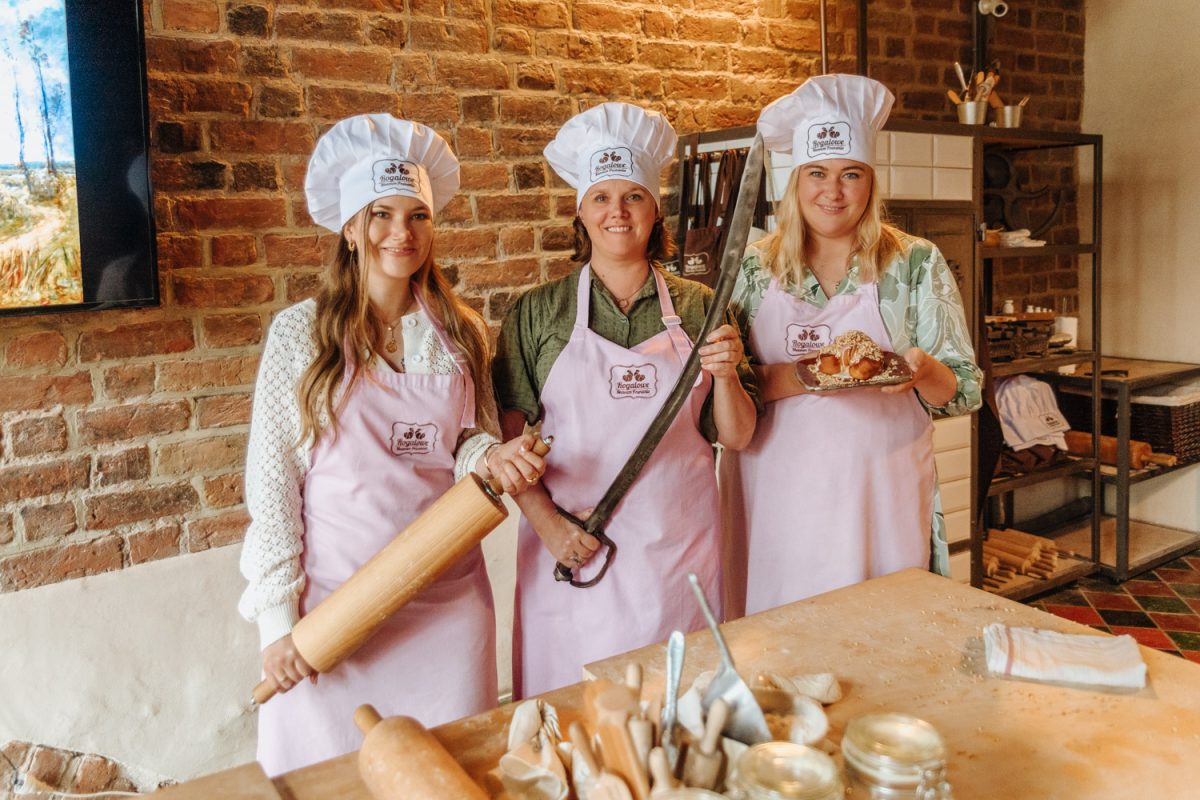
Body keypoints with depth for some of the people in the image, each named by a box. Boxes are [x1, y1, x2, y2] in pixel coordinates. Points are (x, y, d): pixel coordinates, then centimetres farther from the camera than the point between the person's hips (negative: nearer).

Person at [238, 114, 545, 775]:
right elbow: (271, 478, -6)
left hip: (446, 597, 3)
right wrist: (276, 616, -8)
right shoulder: (301, 332, -7)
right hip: (335, 602, -3)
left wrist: (490, 457, -11)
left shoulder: (460, 333, 2)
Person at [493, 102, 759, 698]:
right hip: (572, 548, -1)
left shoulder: (697, 308, 2)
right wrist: (546, 521, -13)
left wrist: (726, 376, -14)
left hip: (677, 547, 1)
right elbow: (509, 437, -1)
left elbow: (735, 437, 4)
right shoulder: (538, 313, 0)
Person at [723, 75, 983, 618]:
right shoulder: (755, 267, 4)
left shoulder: (917, 264, 1)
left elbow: (964, 390, 1)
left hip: (880, 500, -1)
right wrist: (789, 379, -17)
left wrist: (922, 370, -20)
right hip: (776, 500, 1)